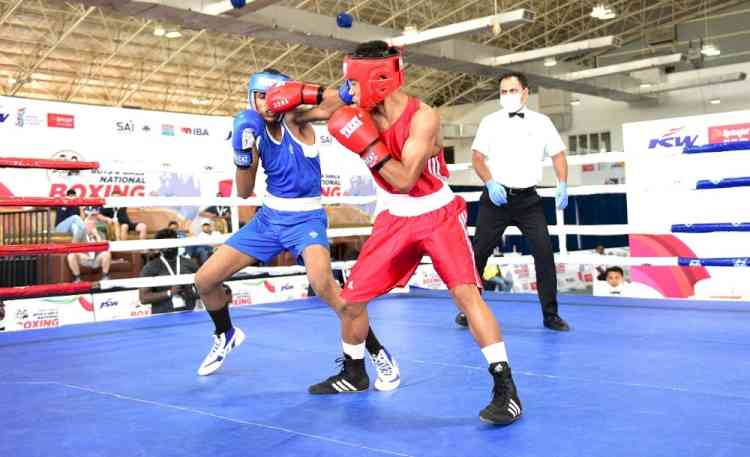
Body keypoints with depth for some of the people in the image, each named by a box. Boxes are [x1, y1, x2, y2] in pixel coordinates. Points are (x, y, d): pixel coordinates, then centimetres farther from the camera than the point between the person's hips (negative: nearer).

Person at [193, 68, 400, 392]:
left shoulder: (296, 121, -10)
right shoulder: (255, 133, 2)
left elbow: (333, 106, -26)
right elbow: (244, 192, 2)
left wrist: (311, 93, -46)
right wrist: (243, 153, -14)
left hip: (306, 219, -6)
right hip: (269, 217, 6)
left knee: (322, 284, -35)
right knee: (204, 279, 5)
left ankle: (378, 353, -18)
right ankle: (226, 335, 35)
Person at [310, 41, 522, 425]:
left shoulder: (423, 117, -22)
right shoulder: (365, 114, -5)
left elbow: (405, 180, -27)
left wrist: (367, 146, -31)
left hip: (439, 216, -6)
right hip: (397, 220, 6)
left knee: (465, 292, -21)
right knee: (352, 297, 6)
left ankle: (505, 389, -14)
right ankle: (353, 373, 30)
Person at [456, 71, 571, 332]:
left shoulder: (541, 122, 7)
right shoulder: (490, 122, 4)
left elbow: (558, 154, 11)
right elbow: (477, 156, -1)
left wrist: (562, 185, -4)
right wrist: (490, 183, -16)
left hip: (528, 199, 1)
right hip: (497, 197, -1)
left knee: (544, 252, -5)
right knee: (479, 253, 1)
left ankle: (550, 314, 6)